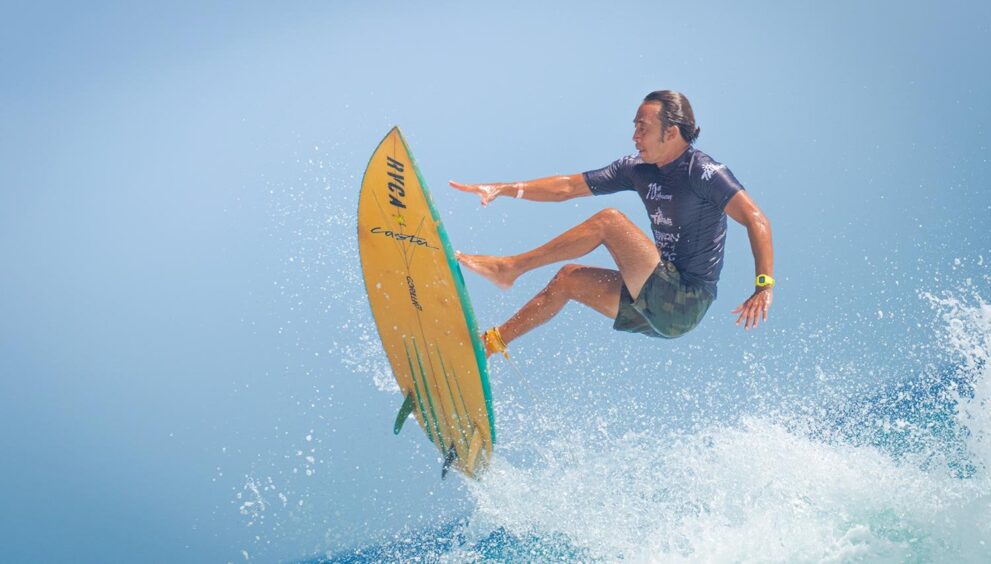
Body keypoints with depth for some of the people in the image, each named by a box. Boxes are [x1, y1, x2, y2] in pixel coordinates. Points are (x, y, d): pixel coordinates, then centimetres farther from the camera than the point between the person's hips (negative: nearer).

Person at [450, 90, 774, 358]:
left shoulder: (704, 173, -14)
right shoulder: (638, 170, 8)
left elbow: (756, 219, -24)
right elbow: (567, 187, 10)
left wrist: (765, 286, -36)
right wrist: (504, 189, 3)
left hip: (685, 305, -8)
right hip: (659, 308, 8)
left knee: (609, 220, -17)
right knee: (570, 278, 12)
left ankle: (509, 268, -10)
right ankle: (494, 341, 17)